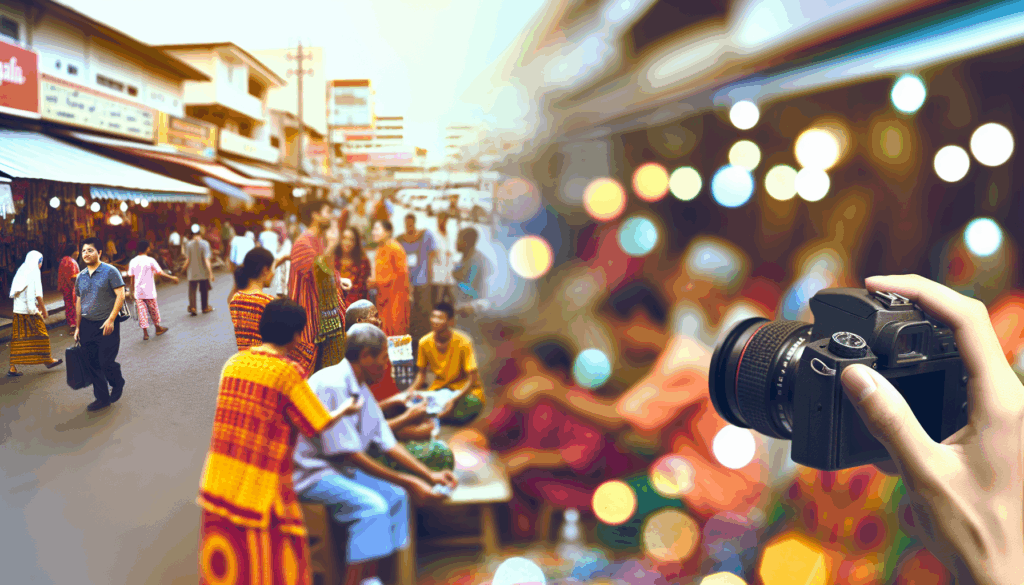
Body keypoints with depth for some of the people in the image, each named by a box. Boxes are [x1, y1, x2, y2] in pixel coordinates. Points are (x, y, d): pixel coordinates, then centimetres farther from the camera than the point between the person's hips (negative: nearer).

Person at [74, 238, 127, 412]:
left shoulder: (110, 271, -7)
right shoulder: (81, 276, 11)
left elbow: (120, 295, -13)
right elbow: (79, 302, 18)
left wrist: (111, 320, -19)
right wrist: (78, 327, 16)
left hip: (106, 325, -6)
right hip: (87, 325, 6)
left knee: (106, 362, -5)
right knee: (92, 364, 7)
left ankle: (117, 384, 25)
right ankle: (102, 397, 17)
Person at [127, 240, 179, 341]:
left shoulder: (133, 261, 3)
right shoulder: (150, 260, -9)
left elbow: (132, 277, 7)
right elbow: (160, 273, -9)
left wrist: (132, 289, 18)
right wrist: (172, 278, 2)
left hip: (138, 292, 3)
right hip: (149, 291, -3)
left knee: (142, 311, 5)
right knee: (153, 310, 13)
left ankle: (145, 333, 3)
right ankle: (158, 328, 29)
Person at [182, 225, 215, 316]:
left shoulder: (188, 245, -5)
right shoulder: (205, 244, -11)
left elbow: (188, 260, -3)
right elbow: (206, 260, -14)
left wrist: (184, 268, 15)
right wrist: (210, 272, -11)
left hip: (192, 272, 1)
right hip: (203, 272, -1)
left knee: (192, 290, 7)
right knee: (204, 290, 12)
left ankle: (192, 307, -7)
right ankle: (205, 307, 23)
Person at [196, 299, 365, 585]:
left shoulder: (234, 362, 4)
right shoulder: (287, 372, -16)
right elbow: (317, 426, -10)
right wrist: (344, 410, 9)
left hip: (217, 483, 6)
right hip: (259, 489, -6)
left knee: (224, 560, 19)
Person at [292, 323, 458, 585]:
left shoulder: (361, 390, 9)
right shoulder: (332, 385, -22)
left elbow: (387, 442, 9)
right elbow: (348, 453, -25)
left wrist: (429, 475, 1)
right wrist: (407, 482, -23)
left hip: (339, 469, 10)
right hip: (310, 473, -9)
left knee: (394, 495, -1)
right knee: (372, 505, -24)